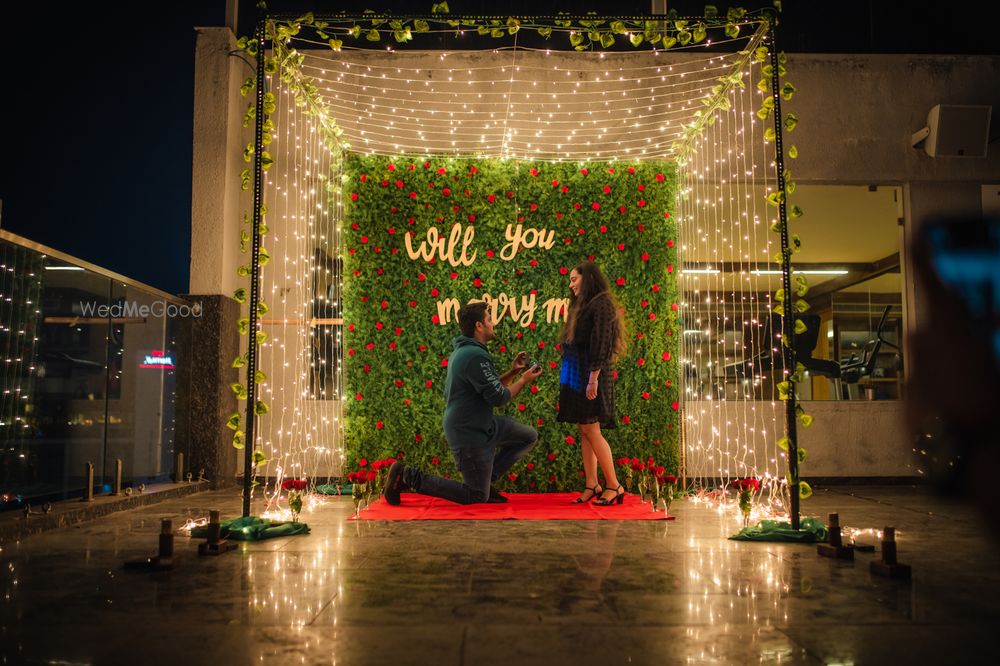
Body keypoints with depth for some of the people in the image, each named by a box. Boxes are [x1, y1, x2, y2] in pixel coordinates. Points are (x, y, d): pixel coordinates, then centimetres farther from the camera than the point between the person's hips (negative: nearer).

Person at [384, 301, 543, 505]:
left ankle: (485, 480, 15)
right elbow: (498, 398, -22)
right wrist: (524, 380, -8)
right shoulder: (476, 356, -24)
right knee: (477, 497, 2)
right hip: (470, 434, -10)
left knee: (530, 436, 13)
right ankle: (408, 477, 1)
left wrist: (512, 372, 8)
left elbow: (488, 388, 17)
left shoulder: (464, 350, 9)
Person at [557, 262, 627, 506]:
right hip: (575, 376, 9)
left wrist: (593, 378, -21)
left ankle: (614, 486, -2)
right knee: (585, 431, 6)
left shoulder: (601, 304, -9)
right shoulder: (581, 307, 20)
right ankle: (592, 485, 8)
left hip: (590, 377, -9)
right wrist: (569, 379, 15)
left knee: (591, 430, -9)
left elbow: (601, 344, -17)